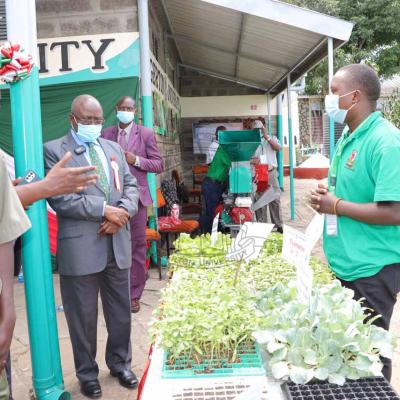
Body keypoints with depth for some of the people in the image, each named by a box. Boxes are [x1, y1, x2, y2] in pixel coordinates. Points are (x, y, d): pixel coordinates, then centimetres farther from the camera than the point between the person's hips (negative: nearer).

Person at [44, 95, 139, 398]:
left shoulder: (113, 148, 14)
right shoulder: (54, 150, -4)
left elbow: (131, 185, 11)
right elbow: (58, 197, -14)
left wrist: (122, 212, -9)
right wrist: (104, 209, -18)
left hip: (117, 244, 5)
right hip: (81, 247, -5)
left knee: (121, 311, 17)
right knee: (83, 316, 10)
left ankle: (120, 364, 38)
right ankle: (87, 374, 31)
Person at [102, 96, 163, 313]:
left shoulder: (146, 134, 3)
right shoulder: (106, 134, 9)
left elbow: (159, 164, 1)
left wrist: (136, 160, -13)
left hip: (136, 197, -2)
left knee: (137, 246, 3)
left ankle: (134, 294, 15)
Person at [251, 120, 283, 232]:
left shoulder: (272, 138, 13)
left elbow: (278, 148, -6)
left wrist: (267, 137, -9)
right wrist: (252, 160, -23)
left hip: (271, 173, 1)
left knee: (275, 200, 3)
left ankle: (279, 226, 9)